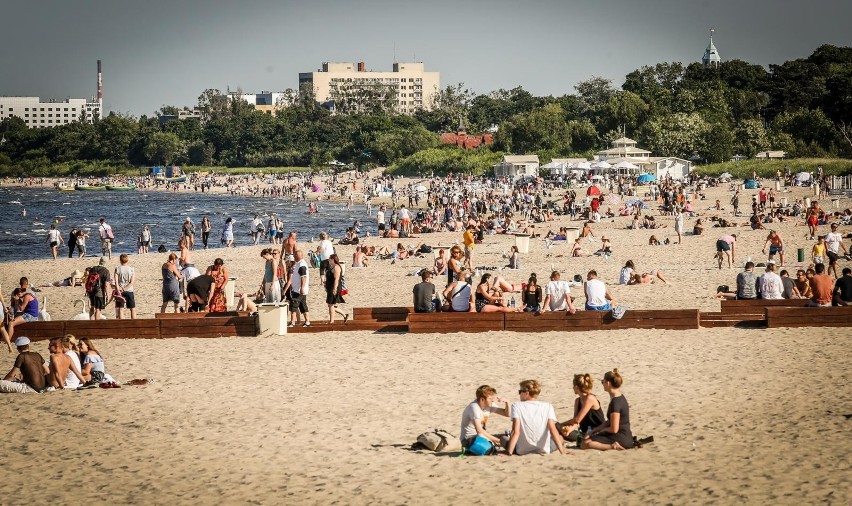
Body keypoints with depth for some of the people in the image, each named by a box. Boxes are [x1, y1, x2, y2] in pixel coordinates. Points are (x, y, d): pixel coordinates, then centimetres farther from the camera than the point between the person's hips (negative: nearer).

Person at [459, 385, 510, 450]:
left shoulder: (489, 405, 0)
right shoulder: (474, 407, -24)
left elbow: (506, 414, 7)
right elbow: (479, 430, -31)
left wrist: (506, 403, -13)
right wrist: (495, 439, -27)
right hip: (469, 438, -8)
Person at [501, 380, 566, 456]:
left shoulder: (516, 406, -9)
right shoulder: (548, 407, -5)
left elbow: (516, 432, -17)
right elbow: (553, 430, -12)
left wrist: (509, 453, -17)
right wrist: (562, 451, -12)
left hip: (522, 451, -1)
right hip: (544, 450, 1)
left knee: (503, 439, 29)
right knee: (559, 437, 31)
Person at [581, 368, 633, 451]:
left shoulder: (615, 402, -20)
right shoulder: (620, 398, 11)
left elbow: (614, 429, -21)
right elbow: (609, 422, 17)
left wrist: (602, 430, 0)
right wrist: (593, 431, 12)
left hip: (621, 439, -10)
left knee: (585, 444, -20)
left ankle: (613, 446, -22)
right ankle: (614, 445, 7)